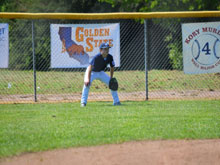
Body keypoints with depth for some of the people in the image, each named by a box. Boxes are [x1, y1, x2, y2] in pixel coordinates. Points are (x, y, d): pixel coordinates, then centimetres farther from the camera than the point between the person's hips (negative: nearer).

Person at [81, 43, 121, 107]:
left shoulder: (110, 57, -16)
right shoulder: (96, 57, -33)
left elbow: (112, 68, 0)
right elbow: (90, 67, -41)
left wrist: (111, 79, -6)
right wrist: (88, 79, -52)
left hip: (101, 73, 6)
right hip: (92, 72, -6)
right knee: (87, 84, -31)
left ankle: (116, 101, 7)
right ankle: (83, 102, -25)